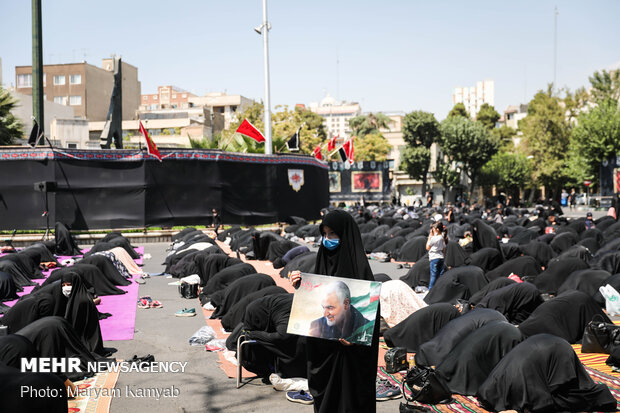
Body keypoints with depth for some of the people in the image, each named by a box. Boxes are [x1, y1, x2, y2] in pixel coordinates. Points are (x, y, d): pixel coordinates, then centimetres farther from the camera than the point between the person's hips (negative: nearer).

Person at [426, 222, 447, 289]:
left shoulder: (433, 238, -14)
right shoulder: (442, 238, 8)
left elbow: (427, 248, -4)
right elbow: (444, 249, 14)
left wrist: (429, 237, -3)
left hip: (434, 258, -7)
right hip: (441, 257, 7)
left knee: (433, 275, -5)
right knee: (440, 275, 8)